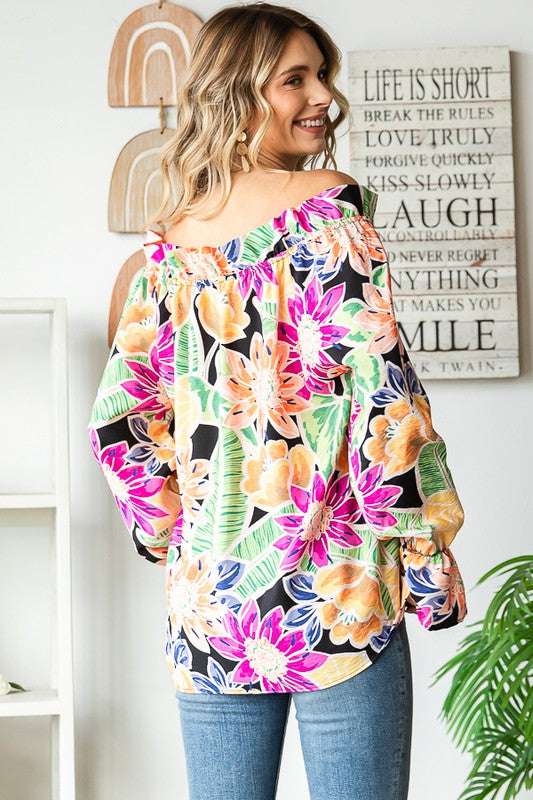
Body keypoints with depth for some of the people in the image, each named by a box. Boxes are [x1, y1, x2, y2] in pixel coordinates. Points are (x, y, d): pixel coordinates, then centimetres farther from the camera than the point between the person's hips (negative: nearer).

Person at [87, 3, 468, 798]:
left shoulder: (169, 240, 9)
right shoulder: (328, 205, -7)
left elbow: (117, 421, 10)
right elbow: (380, 390, -14)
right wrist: (428, 558, -7)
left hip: (206, 596, 6)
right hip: (333, 591, -6)